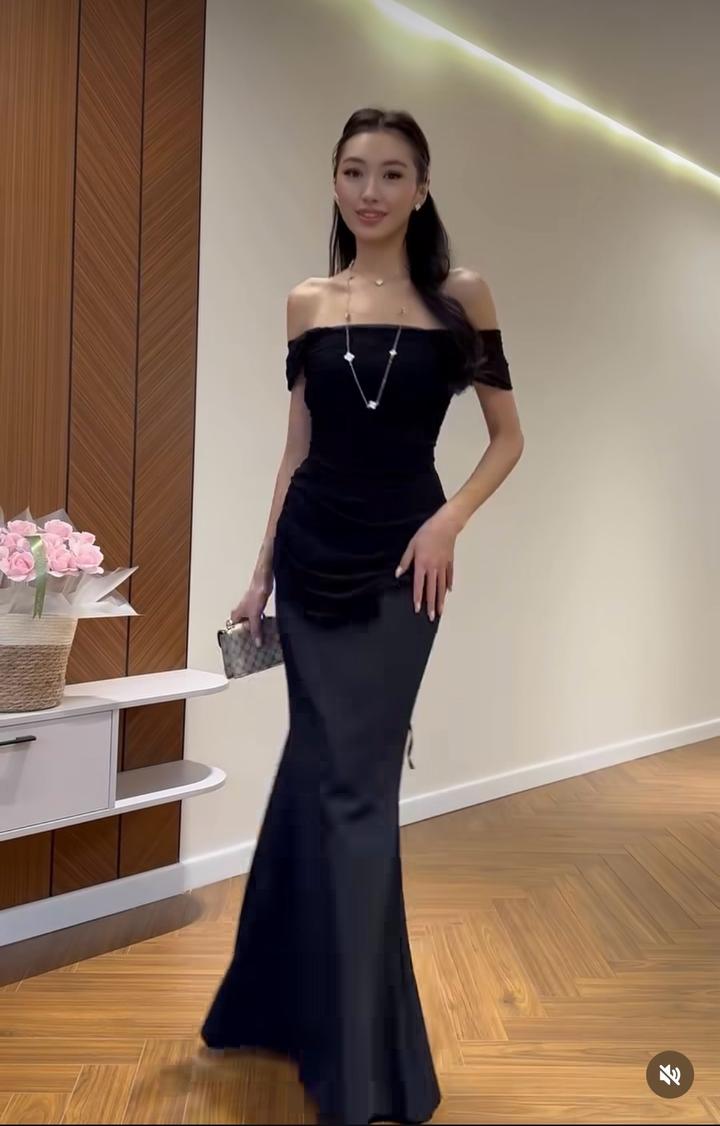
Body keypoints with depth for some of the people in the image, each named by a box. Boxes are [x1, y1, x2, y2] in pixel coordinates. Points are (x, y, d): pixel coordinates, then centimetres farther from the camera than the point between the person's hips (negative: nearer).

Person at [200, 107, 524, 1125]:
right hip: (312, 558, 2)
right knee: (323, 772, 8)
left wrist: (449, 521, -14)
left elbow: (508, 437, 2)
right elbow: (299, 445, 10)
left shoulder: (460, 296, 0)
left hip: (400, 562, -2)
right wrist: (262, 571, 10)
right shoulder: (307, 303, 7)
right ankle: (292, 1002, 33)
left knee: (350, 784, 0)